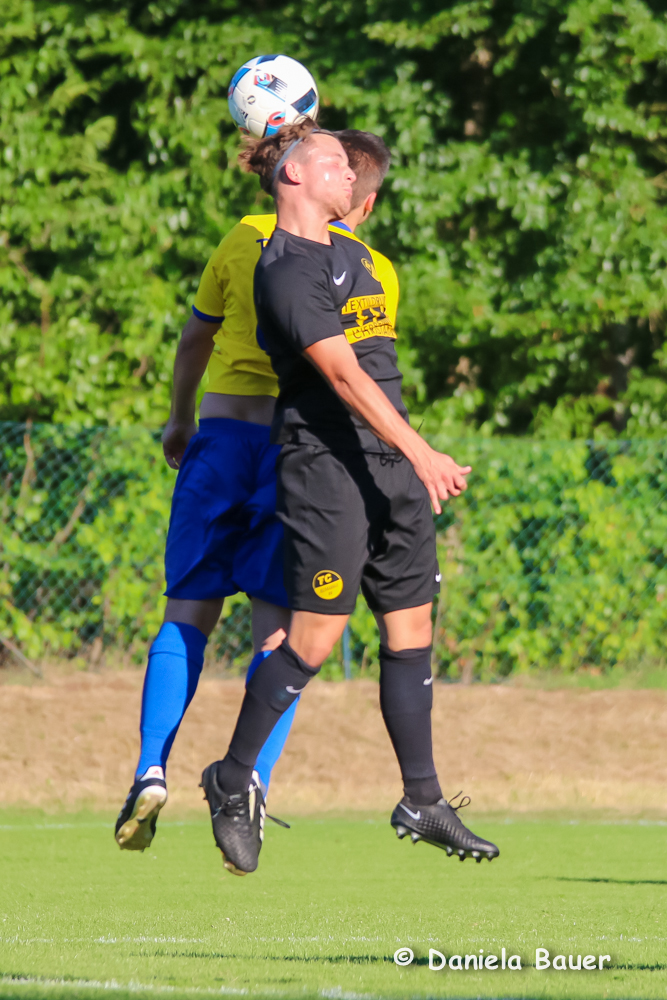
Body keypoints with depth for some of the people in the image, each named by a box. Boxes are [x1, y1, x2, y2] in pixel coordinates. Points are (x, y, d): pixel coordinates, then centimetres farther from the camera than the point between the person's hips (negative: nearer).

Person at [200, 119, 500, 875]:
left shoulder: (349, 253, 17)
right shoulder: (284, 270, -12)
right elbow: (343, 374, -22)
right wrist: (422, 453, -28)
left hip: (390, 465, 8)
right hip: (325, 466, -8)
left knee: (411, 632, 6)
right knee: (315, 640, -7)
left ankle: (423, 803, 11)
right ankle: (232, 781, 8)